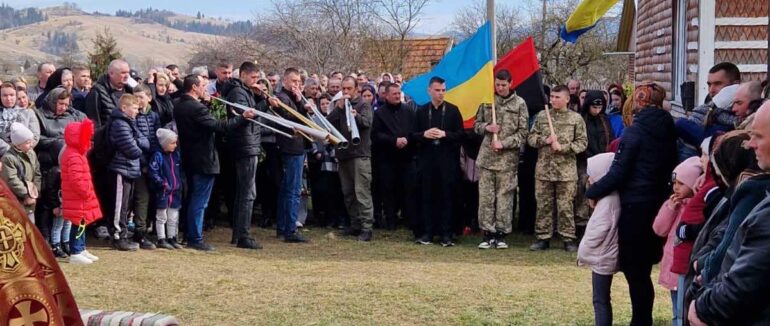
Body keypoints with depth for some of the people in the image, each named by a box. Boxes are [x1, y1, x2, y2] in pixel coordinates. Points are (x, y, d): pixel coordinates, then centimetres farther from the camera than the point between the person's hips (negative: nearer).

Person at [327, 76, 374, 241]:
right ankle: (355, 224, 19)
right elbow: (328, 122, 4)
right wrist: (339, 108, -9)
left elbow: (367, 122, -17)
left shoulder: (364, 105, 1)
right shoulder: (338, 105, 16)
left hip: (360, 154, -6)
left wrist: (356, 115, -38)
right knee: (348, 192, 10)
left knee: (362, 192, -11)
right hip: (343, 153, 6)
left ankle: (366, 227, -13)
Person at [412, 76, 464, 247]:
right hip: (427, 158, 2)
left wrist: (444, 134, -15)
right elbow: (413, 135, 9)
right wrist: (424, 134, -12)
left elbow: (460, 134, 0)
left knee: (446, 197, 1)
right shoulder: (421, 110, 9)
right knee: (427, 196, 4)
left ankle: (446, 234, 5)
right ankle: (428, 232, 11)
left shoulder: (453, 110, 3)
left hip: (447, 160, -2)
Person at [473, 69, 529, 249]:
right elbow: (477, 124, 17)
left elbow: (523, 132, -1)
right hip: (486, 156, 2)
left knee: (504, 197, 2)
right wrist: (487, 127, -5)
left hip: (508, 158, -2)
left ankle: (501, 234, 11)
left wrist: (504, 143, -11)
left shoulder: (519, 103, 1)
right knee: (485, 197, 2)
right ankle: (488, 234, 9)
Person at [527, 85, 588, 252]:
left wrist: (562, 147, -14)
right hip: (543, 169, 2)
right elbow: (531, 137, 9)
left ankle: (568, 238, 11)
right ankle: (543, 237, 16)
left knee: (566, 206, 2)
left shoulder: (576, 118, 1)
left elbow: (582, 142, -1)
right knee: (543, 205, 7)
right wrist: (545, 140, -10)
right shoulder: (541, 116, 8)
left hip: (566, 171, -2)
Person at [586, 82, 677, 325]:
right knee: (643, 268, 18)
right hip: (659, 204, 7)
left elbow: (618, 172, -15)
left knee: (633, 268, 0)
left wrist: (592, 192, -3)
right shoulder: (669, 131, 7)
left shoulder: (635, 131, -13)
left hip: (635, 205, -7)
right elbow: (671, 167, 14)